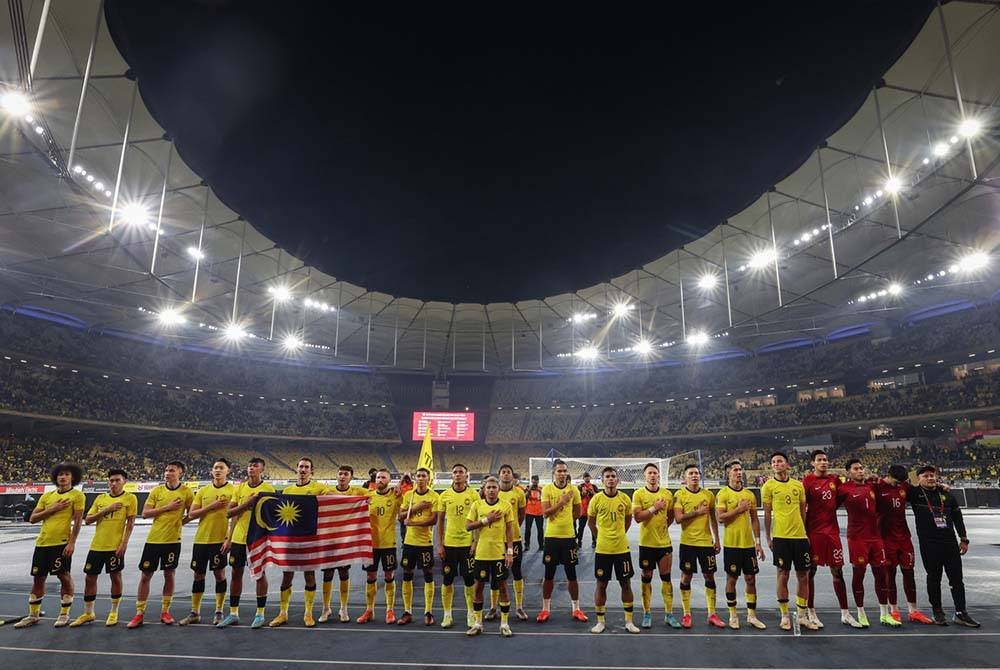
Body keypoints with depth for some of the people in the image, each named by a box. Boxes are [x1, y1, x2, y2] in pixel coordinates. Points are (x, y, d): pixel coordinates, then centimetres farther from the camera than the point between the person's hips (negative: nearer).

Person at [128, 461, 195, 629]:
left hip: (173, 540, -1)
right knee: (145, 575, 5)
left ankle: (165, 611, 20)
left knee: (169, 575, 7)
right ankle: (139, 613, 16)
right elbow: (145, 514, -4)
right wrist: (167, 508, -13)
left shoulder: (186, 492, -3)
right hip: (153, 539, 2)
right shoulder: (156, 491, 1)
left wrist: (179, 522, -6)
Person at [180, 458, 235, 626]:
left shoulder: (232, 490, -4)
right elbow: (191, 514, 3)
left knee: (219, 574, 2)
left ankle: (219, 612, 14)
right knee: (198, 574, 10)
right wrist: (211, 507, -12)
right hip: (201, 539, 4)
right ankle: (195, 613, 22)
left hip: (220, 539, -4)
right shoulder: (203, 491, 8)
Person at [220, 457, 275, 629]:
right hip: (238, 537, 4)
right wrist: (247, 503, -12)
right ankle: (233, 614, 22)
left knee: (260, 573, 2)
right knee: (236, 573, 10)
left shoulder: (268, 488, -5)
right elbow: (229, 513, 1)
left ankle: (260, 614, 12)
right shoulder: (239, 488, 6)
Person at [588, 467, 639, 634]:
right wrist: (599, 537, 8)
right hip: (602, 549, -1)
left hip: (622, 548, 1)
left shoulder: (625, 498, -3)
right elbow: (591, 521, 7)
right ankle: (600, 621, 18)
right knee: (601, 584, 6)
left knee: (626, 583, 8)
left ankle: (629, 621, 21)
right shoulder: (597, 499, -7)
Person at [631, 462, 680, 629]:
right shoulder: (638, 494, -6)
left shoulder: (667, 494, 3)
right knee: (646, 578, 8)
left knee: (666, 578, 7)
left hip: (664, 543, 2)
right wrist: (654, 508, -18)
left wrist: (663, 526, 2)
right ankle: (647, 614, 19)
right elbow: (637, 516, -15)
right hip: (646, 543, -2)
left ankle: (669, 615, 18)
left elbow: (671, 515, 14)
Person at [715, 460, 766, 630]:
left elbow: (755, 519, 10)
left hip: (749, 544, 4)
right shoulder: (723, 494, -7)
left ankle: (752, 615, 19)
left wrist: (758, 542, 6)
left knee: (751, 578, 8)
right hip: (731, 544, -4)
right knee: (731, 579, 5)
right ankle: (733, 615, 17)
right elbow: (720, 517, -15)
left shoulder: (749, 494, 7)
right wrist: (738, 509, -17)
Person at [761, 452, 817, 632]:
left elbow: (803, 511, 14)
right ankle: (785, 616, 15)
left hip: (800, 536, 4)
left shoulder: (798, 485, 7)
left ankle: (802, 615, 22)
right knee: (783, 575, 3)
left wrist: (806, 532, 9)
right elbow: (767, 514, -1)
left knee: (804, 576, 8)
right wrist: (768, 538, -3)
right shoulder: (768, 486, -3)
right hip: (781, 537, -4)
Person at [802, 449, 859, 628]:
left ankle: (845, 613, 19)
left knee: (838, 571, 9)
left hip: (832, 531, 4)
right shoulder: (808, 480, -6)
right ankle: (811, 613, 13)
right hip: (813, 532, -4)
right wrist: (803, 533, -12)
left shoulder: (835, 479, 8)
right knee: (811, 571, 3)